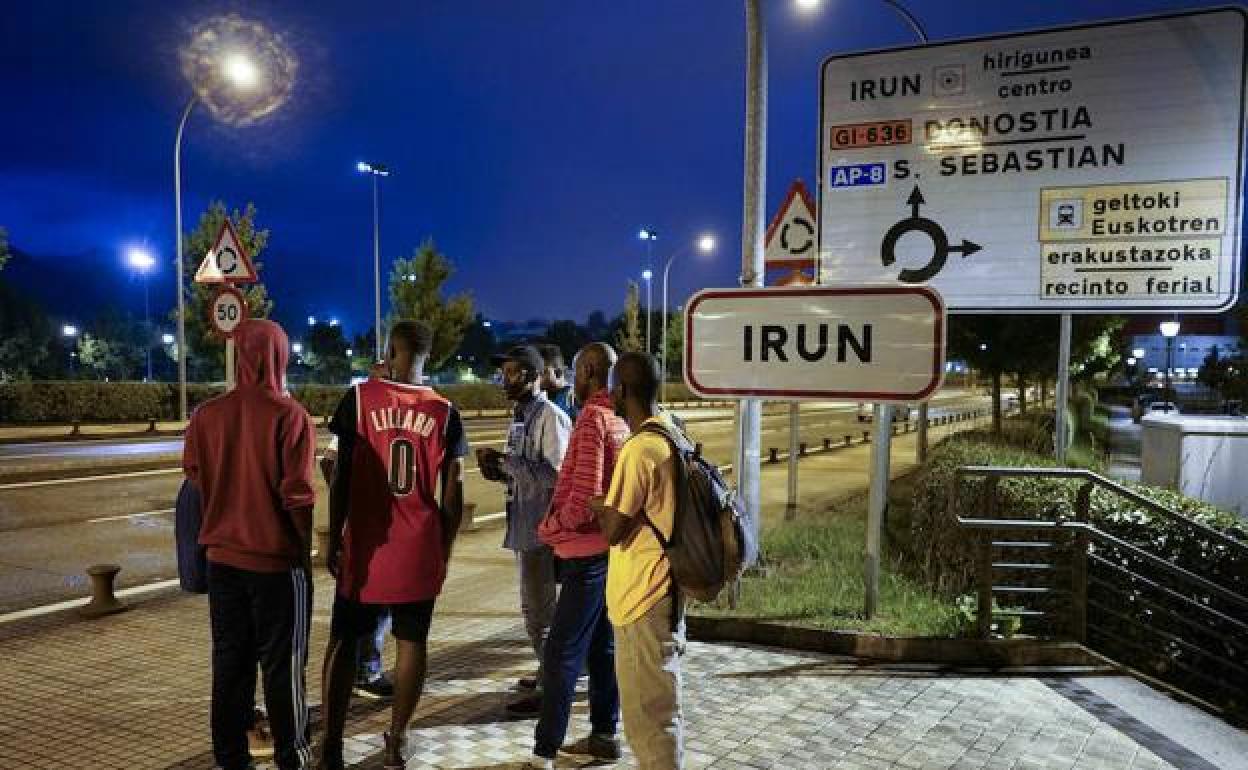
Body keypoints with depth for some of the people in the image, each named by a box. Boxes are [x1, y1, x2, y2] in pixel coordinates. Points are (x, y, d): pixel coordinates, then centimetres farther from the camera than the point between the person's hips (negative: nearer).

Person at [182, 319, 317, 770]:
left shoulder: (206, 415, -2)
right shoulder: (289, 414, -15)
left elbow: (193, 474, 10)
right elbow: (298, 493, -16)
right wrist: (308, 544, -1)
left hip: (222, 556, 4)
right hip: (278, 559, -4)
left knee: (230, 660, 15)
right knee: (282, 663, 8)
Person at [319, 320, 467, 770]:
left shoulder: (359, 397, -4)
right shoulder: (444, 411, 0)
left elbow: (341, 475, -6)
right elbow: (452, 492, 0)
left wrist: (333, 538, 2)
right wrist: (444, 550, 10)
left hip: (364, 544, -1)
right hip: (420, 548, 1)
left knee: (344, 640, 12)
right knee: (411, 642, 11)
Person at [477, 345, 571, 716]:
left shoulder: (550, 416, -15)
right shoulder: (521, 416, 13)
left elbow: (555, 474, -22)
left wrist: (506, 461, -22)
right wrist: (500, 470, 1)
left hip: (541, 529, -9)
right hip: (524, 526, 9)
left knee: (539, 611, -1)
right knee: (537, 607, 20)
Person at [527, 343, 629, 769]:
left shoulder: (593, 419, -17)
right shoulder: (624, 420, 7)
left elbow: (583, 499, -23)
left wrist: (549, 527, -8)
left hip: (588, 552, -8)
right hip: (612, 548, 8)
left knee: (562, 653, -3)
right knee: (603, 646, 16)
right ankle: (603, 735, 26)